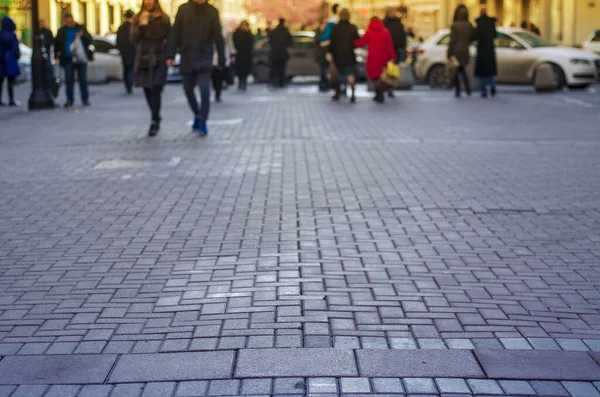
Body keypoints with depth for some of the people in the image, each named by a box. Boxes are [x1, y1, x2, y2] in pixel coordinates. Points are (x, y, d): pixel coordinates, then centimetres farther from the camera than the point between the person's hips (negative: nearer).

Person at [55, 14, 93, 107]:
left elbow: (89, 39, 2)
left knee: (83, 79, 2)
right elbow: (56, 43, 13)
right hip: (68, 59, 0)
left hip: (81, 59, 0)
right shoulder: (61, 31, 8)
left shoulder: (81, 28, 7)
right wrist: (56, 55, 2)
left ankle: (85, 99, 9)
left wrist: (83, 35, -18)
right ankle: (70, 99, 5)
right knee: (69, 80, -1)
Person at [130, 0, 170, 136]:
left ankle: (155, 122, -14)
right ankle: (156, 118, 26)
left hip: (158, 59, -3)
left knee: (156, 90, -13)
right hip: (143, 59, 3)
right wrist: (141, 25, -17)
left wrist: (169, 56, -13)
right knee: (147, 90, 8)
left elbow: (170, 38, -1)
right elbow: (133, 38, -2)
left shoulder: (163, 18, 1)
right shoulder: (137, 19, 8)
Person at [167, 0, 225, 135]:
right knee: (188, 89, 8)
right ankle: (197, 115, 29)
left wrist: (221, 60, -1)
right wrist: (171, 55, -3)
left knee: (204, 88, -14)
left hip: (204, 58, -2)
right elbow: (175, 33, 2)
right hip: (187, 58, 2)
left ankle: (202, 121, -5)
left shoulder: (212, 11, -2)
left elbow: (218, 37, 0)